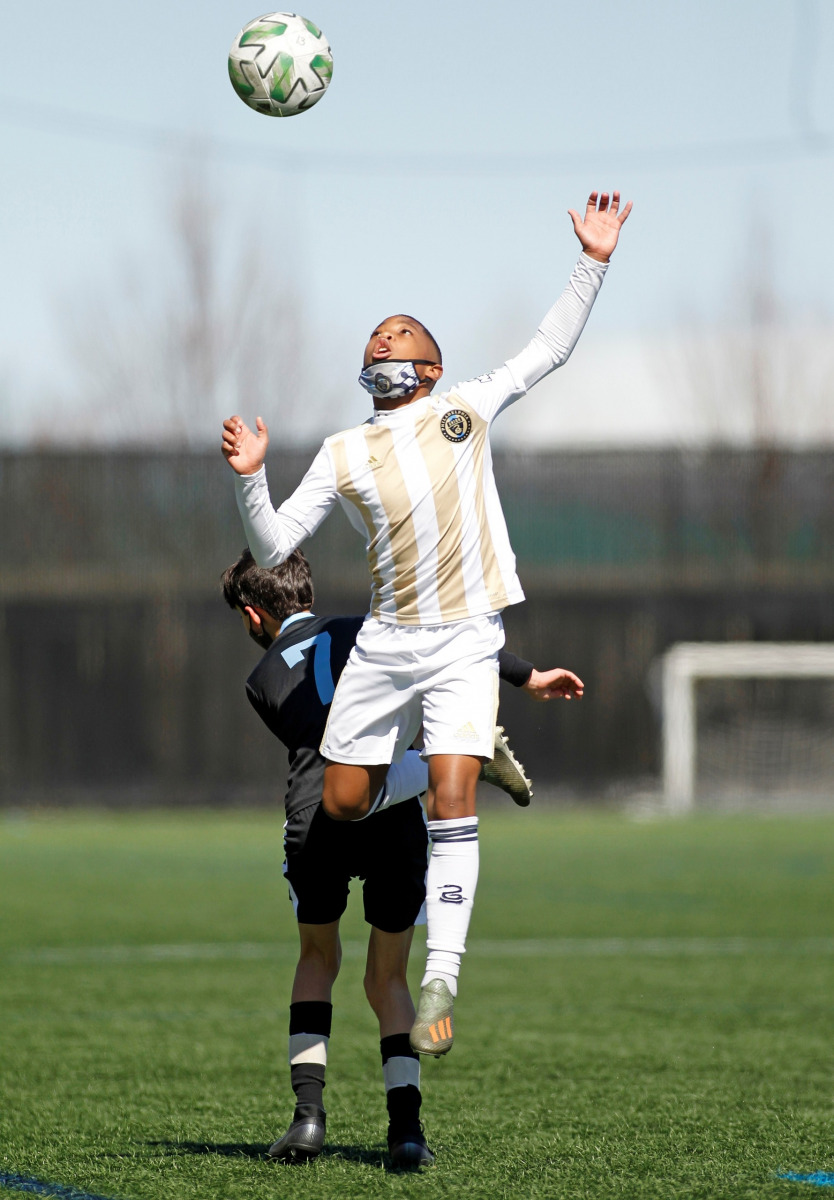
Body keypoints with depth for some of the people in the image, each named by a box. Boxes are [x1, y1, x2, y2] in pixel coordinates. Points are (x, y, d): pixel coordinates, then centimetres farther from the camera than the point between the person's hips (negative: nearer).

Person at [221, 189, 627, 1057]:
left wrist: (592, 262, 7)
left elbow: (548, 350, 14)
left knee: (451, 798, -15)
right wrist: (250, 478, -9)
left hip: (464, 643, -2)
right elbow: (273, 548, 7)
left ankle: (441, 983, -16)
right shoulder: (342, 455, 10)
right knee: (342, 805, -2)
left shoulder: (466, 409, 10)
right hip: (384, 643, 2)